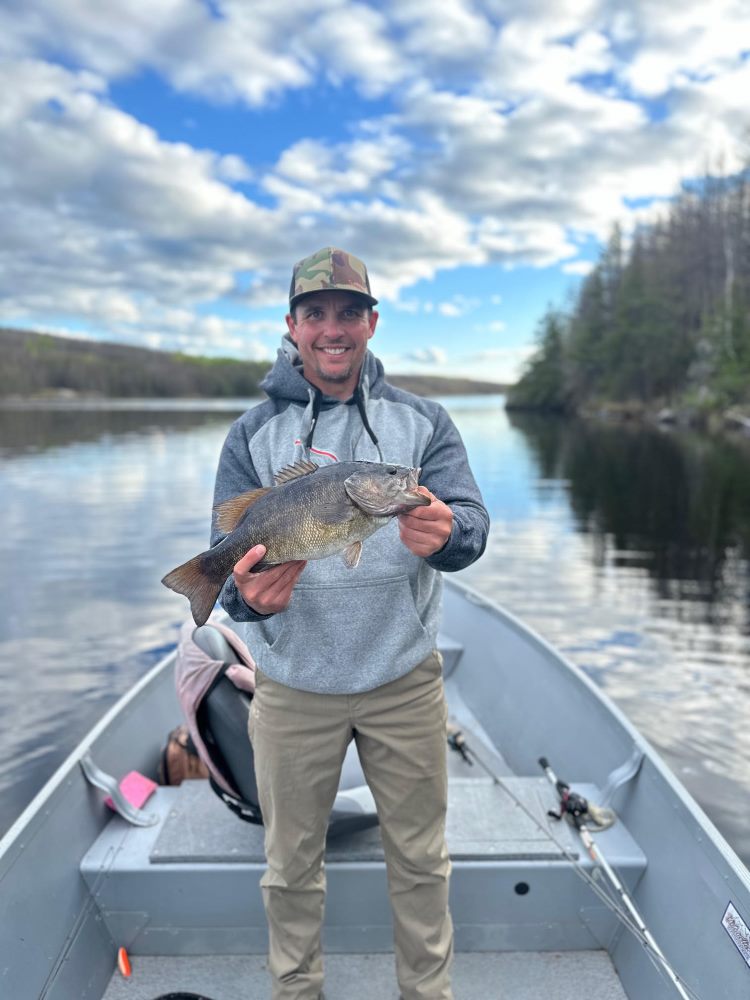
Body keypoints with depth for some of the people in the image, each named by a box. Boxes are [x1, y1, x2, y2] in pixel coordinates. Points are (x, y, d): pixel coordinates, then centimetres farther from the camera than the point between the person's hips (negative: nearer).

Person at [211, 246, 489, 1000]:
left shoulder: (422, 422, -2)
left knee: (420, 858, 17)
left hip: (405, 677, 0)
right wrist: (247, 595, -31)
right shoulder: (253, 434, -2)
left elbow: (472, 523, -14)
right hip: (293, 685, 0)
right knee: (291, 863, 17)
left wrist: (444, 534, -38)